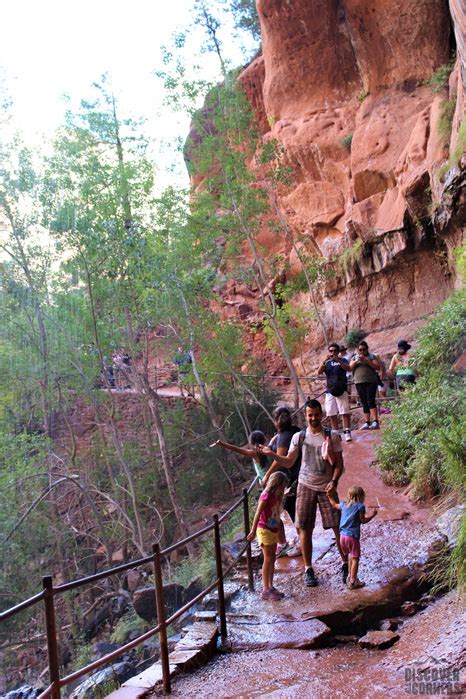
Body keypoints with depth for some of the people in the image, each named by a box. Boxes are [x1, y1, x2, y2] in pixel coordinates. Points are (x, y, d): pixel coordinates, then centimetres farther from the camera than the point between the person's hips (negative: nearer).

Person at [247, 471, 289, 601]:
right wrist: (253, 531, -21)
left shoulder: (277, 496, 7)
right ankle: (265, 590, 0)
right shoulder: (266, 496, -18)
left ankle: (270, 587, 22)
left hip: (273, 531, 8)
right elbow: (258, 514, -20)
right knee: (268, 559, -5)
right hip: (264, 530, -8)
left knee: (272, 559, 13)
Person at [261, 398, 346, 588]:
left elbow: (339, 463, 0)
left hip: (326, 487, -1)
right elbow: (288, 462, 8)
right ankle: (308, 569, 14)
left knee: (339, 527, -1)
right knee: (305, 529, 2)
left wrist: (334, 481, -15)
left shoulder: (332, 436, -2)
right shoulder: (299, 437, 3)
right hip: (306, 487, 1)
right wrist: (272, 454, -9)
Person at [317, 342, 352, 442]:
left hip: (342, 390, -3)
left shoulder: (342, 361, 4)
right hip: (330, 391, 3)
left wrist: (338, 361, -31)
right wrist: (324, 361, -19)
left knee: (345, 413, -6)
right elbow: (319, 372, -4)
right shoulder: (327, 363, 12)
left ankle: (347, 433, -4)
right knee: (332, 414, 4)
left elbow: (348, 368, -16)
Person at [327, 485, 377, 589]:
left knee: (350, 557, 23)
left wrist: (329, 496, 41)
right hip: (352, 536, -7)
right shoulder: (360, 507, -8)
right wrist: (373, 515, 7)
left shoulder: (344, 504, 9)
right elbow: (363, 521, -4)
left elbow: (334, 505, 27)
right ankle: (352, 581, 0)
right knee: (355, 559, 1)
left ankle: (350, 576, 31)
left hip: (342, 535, 7)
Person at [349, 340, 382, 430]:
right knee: (364, 403, 4)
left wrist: (366, 361, -14)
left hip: (371, 382, -4)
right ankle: (367, 422, 6)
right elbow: (350, 368, 5)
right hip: (359, 383, 4)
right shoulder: (354, 357, 17)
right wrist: (356, 361, -11)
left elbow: (378, 367, -6)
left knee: (370, 401, -15)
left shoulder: (372, 356, 6)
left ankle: (375, 421, -19)